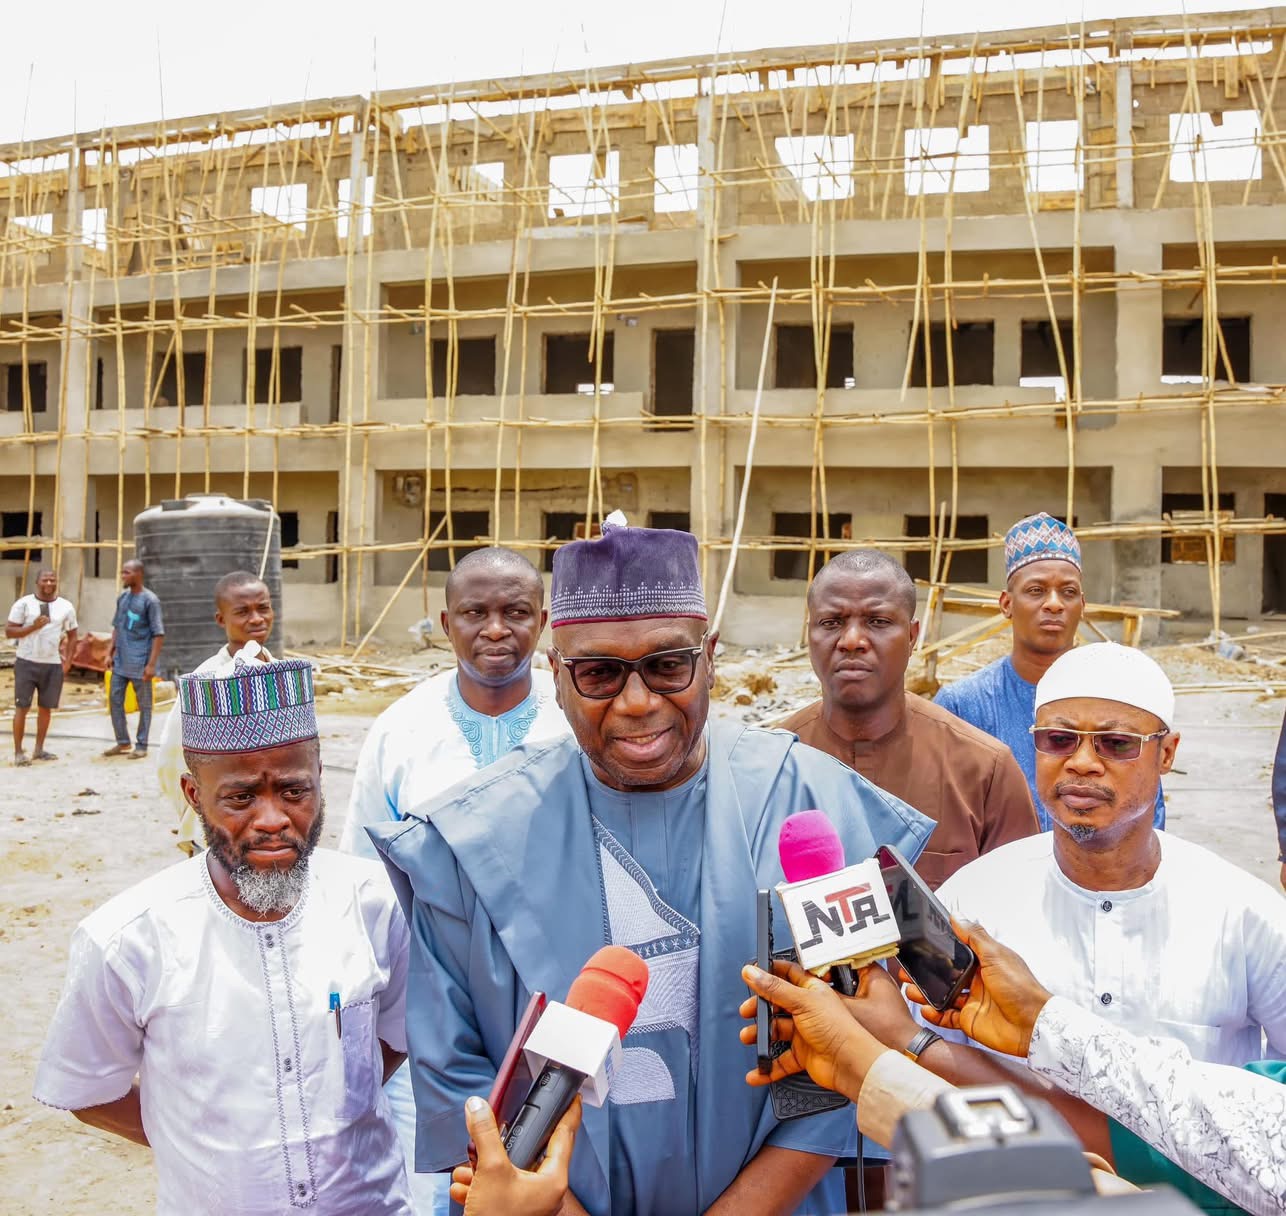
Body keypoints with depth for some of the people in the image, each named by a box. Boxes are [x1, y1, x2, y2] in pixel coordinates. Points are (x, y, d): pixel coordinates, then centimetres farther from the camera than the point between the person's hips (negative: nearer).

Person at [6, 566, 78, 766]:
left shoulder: (66, 606, 5)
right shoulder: (23, 604, -3)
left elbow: (72, 636, 13)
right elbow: (9, 631, -5)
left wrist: (68, 661, 3)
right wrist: (33, 627, -19)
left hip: (53, 665, 3)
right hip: (27, 662, -3)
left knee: (46, 708, 8)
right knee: (21, 707, -1)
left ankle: (39, 749, 19)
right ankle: (18, 752, 5)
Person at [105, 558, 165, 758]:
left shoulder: (150, 600, -10)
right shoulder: (122, 597, 9)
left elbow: (159, 635, -12)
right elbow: (116, 627, 19)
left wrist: (151, 664, -16)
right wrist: (110, 653, 12)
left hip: (139, 664, -7)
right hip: (120, 663, 7)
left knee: (144, 705, 3)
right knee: (115, 701, 9)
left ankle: (141, 746, 12)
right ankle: (123, 742, 21)